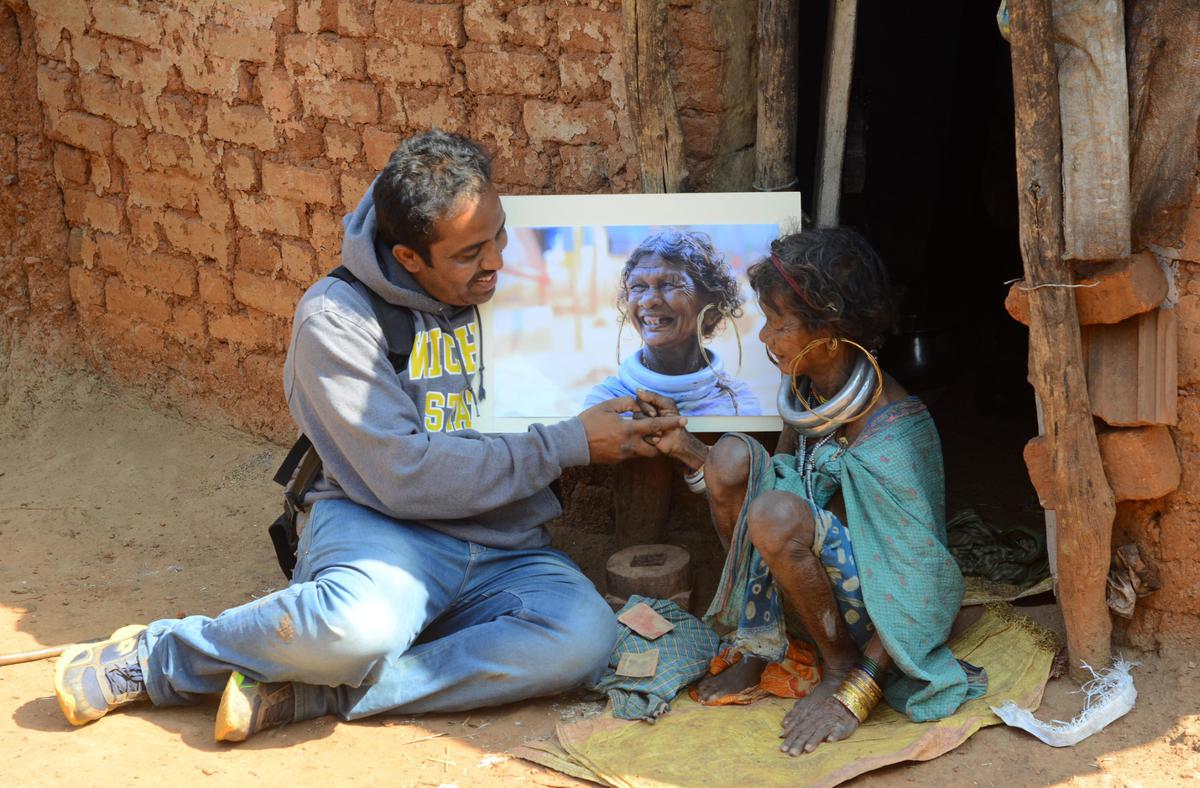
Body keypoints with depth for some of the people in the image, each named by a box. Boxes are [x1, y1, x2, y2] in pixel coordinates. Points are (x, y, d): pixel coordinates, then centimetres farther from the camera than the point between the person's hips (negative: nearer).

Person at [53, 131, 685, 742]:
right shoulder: (337, 318, -8)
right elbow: (406, 476, -15)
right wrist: (569, 444, -13)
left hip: (506, 550, 5)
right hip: (381, 527, -5)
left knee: (585, 636, -29)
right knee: (363, 624, -40)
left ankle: (311, 692, -21)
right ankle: (154, 655, -10)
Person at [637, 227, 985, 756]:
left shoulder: (890, 431, -27)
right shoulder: (806, 391, -4)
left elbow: (915, 586, -26)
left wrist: (854, 696, -29)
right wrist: (684, 446, -4)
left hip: (872, 604, -7)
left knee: (777, 514, -33)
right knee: (733, 457, -13)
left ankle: (839, 668, -9)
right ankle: (759, 648, -5)